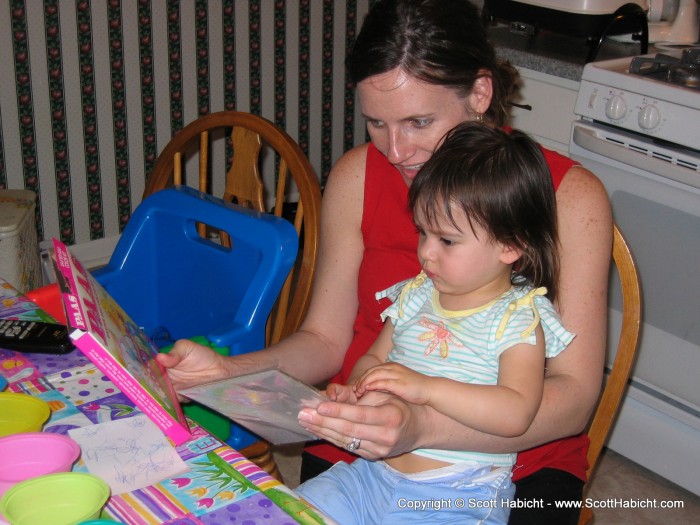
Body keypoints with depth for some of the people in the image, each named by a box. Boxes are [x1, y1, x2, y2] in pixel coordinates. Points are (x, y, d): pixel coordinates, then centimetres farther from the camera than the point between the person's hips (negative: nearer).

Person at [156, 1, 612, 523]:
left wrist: (421, 425, -33)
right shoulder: (358, 176, -1)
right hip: (358, 447, 3)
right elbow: (326, 339, 5)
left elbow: (574, 396, -17)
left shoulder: (568, 196, -11)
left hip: (517, 459, -2)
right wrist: (229, 371, -15)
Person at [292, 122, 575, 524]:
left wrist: (425, 388, -29)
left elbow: (516, 414, -23)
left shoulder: (518, 320, -9)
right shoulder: (415, 296, 10)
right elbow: (374, 357, 19)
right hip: (372, 474, 6)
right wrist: (358, 388, -5)